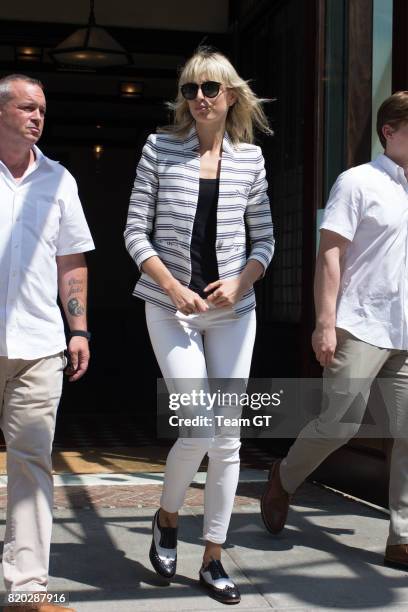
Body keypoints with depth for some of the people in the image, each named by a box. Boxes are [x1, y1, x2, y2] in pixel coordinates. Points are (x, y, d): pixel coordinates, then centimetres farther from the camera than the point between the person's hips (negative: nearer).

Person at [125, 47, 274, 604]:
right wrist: (174, 288, -12)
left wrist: (240, 283, -8)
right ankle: (167, 517, 22)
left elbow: (264, 239, 10)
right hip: (171, 307, -2)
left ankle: (213, 558, 18)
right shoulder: (160, 148, 0)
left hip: (233, 309, 3)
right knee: (199, 432, -10)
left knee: (227, 438, 4)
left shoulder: (250, 158, 5)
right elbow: (136, 232, -1)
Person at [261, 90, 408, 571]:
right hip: (361, 328, -6)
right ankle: (284, 479, 22)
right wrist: (325, 323, -16)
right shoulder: (359, 182, -4)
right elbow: (330, 255, -9)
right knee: (341, 424, -6)